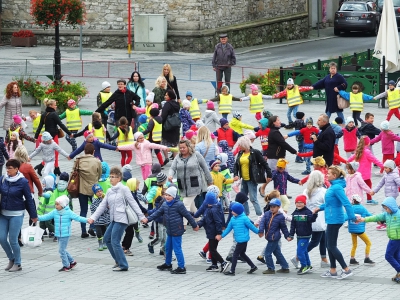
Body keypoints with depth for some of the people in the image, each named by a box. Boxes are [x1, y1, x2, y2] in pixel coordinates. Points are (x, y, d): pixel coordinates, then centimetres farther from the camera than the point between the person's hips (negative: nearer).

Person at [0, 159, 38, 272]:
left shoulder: (23, 182, -10)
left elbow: (29, 199, -3)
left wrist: (33, 215, 2)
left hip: (16, 215, -5)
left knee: (13, 240, -2)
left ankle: (17, 264, 17)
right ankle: (11, 259, 28)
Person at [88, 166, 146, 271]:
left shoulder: (123, 189, -6)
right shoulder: (110, 191, 15)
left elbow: (132, 203, -7)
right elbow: (102, 206, 15)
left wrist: (141, 216, -9)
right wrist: (93, 217, 7)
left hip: (121, 219, -9)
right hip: (114, 220, 9)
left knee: (115, 241, -11)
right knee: (107, 239, 12)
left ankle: (123, 265, -3)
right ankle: (118, 261, 23)